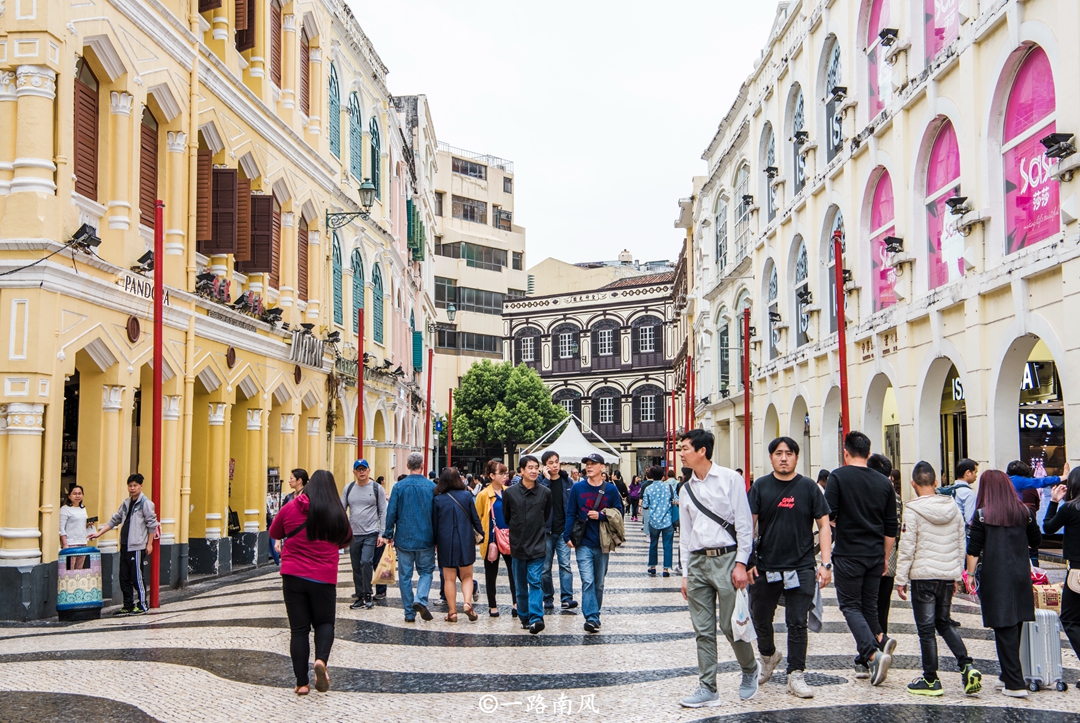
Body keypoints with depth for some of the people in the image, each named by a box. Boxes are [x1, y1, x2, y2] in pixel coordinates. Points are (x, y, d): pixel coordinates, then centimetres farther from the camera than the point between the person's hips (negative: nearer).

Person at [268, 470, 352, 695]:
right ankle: (321, 659, -12)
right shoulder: (337, 514, -3)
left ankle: (302, 682, 5)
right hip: (324, 578, 0)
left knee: (298, 629, 7)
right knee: (324, 623, 16)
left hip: (293, 576, 0)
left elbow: (274, 533, 12)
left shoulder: (291, 508, -3)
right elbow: (346, 540, 12)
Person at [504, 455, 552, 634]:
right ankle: (524, 616, 23)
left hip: (537, 545, -2)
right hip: (517, 545, 2)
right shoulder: (510, 493, -3)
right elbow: (506, 517, 11)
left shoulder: (545, 492, -2)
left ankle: (536, 618, -15)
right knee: (520, 584, 11)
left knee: (535, 582, -10)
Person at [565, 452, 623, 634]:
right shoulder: (577, 488, 1)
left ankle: (594, 616, 24)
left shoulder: (611, 490, 1)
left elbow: (618, 513, 2)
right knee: (587, 581, -12)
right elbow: (570, 513, 1)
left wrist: (600, 515, -14)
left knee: (599, 583, 11)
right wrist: (568, 536, -7)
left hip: (602, 543, 2)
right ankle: (592, 618, -15)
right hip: (584, 543, -1)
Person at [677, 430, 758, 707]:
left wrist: (741, 564, -11)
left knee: (731, 624, -2)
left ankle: (750, 669, 25)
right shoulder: (686, 490, 13)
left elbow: (744, 524, -5)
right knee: (703, 630, 5)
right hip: (697, 562, 5)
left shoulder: (730, 479, -3)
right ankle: (707, 689, 11)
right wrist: (686, 574, 13)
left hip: (725, 559, -5)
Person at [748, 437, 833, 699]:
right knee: (760, 620, 13)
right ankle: (768, 656, 40)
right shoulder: (760, 486, 2)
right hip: (765, 568, 2)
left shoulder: (808, 487, 0)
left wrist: (826, 563, -6)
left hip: (801, 569, -1)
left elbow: (824, 525, 2)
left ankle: (796, 675, 11)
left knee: (797, 623, 0)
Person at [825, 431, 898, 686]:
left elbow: (828, 515, -14)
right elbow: (891, 527, 9)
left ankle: (874, 653, -17)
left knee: (850, 605, 2)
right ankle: (865, 661, 14)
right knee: (869, 605, 15)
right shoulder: (884, 482, 6)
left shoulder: (839, 477, -9)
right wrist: (885, 557, 18)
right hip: (875, 555, 5)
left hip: (848, 555, -5)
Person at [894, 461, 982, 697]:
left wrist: (901, 580, -4)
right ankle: (966, 666, 4)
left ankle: (930, 680, 11)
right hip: (948, 576, 5)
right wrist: (957, 575, 19)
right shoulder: (954, 509, 4)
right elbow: (961, 545, 10)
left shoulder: (913, 512, -12)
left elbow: (906, 549, -12)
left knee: (926, 629, 4)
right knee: (944, 623, 20)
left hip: (923, 577, -5)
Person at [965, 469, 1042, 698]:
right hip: (1021, 576, 4)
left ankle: (1015, 684, -5)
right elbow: (1036, 541, 16)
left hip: (995, 578, -4)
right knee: (1016, 626, 16)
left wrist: (970, 574, 2)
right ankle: (1009, 673, 29)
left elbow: (974, 549, -7)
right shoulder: (1024, 512, 4)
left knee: (1004, 630, -2)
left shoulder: (982, 514, -6)